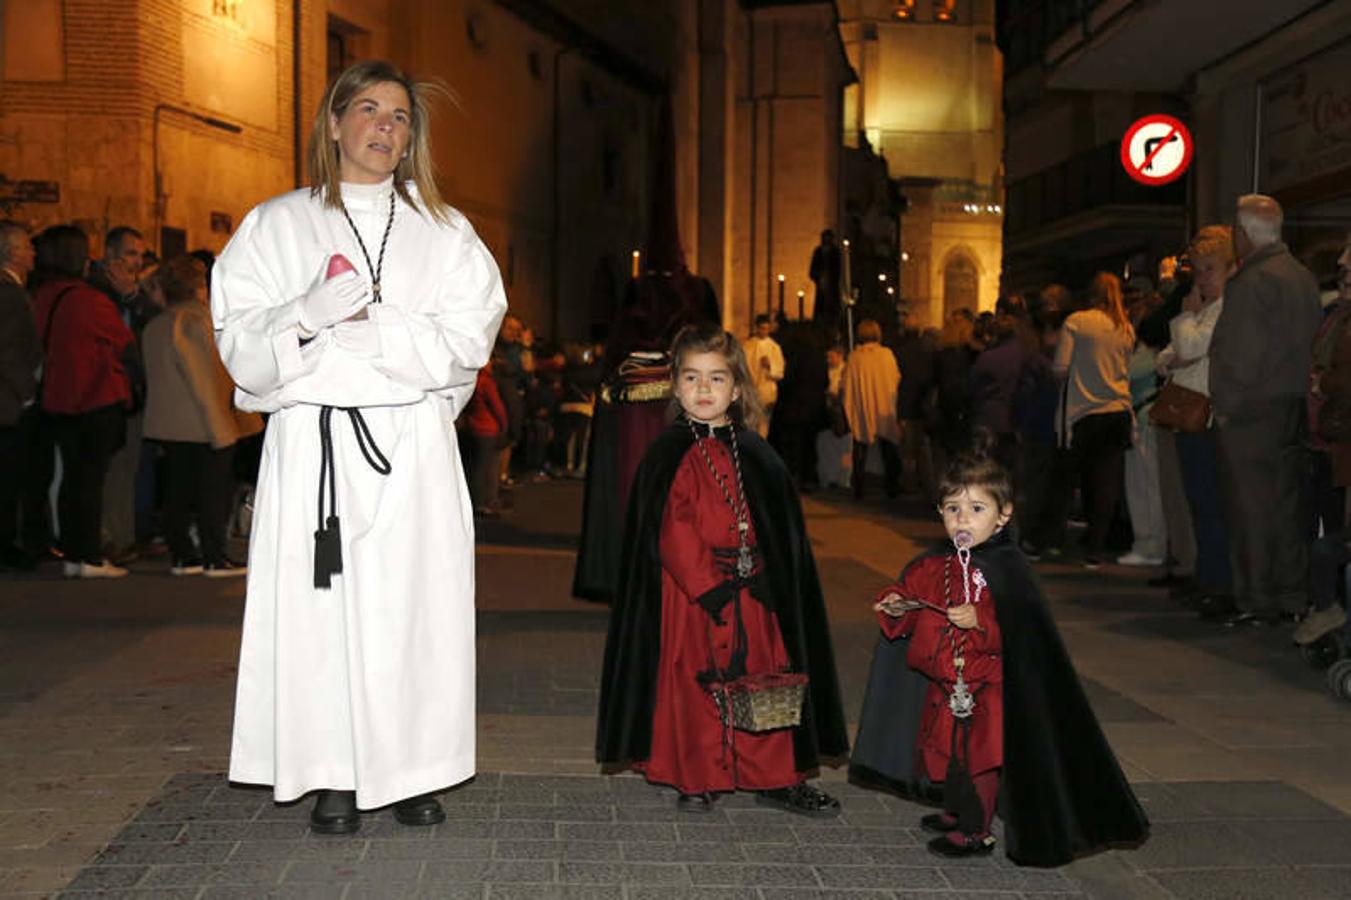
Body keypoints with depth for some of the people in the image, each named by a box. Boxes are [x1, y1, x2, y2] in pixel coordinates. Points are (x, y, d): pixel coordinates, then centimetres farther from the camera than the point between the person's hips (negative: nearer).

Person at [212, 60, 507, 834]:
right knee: (319, 600, -3)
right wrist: (309, 315, -16)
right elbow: (242, 346, 3)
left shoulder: (443, 231, 13)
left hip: (414, 446, 1)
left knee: (414, 599, -1)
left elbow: (467, 341, 2)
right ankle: (333, 778, 7)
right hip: (313, 443, -1)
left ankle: (410, 769, 10)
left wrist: (370, 322, -10)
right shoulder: (276, 225, 11)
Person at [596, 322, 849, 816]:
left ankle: (775, 778, 21)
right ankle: (696, 779, 19)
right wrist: (708, 585, -17)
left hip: (750, 589, 4)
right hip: (690, 590, -4)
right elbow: (671, 530, -11)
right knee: (694, 681, 4)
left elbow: (780, 527, 10)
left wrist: (766, 579, -2)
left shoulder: (753, 453, 8)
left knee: (763, 675, 8)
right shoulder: (669, 454, -4)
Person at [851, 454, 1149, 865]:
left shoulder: (1007, 569, -18)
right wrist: (896, 604, -3)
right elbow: (912, 591, 17)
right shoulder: (935, 564, 3)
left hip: (987, 683, -7)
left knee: (981, 750, 1)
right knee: (948, 748, 21)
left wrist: (979, 622, -34)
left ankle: (975, 831, 15)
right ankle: (954, 812, 41)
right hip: (944, 682, 7)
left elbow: (1019, 631, -23)